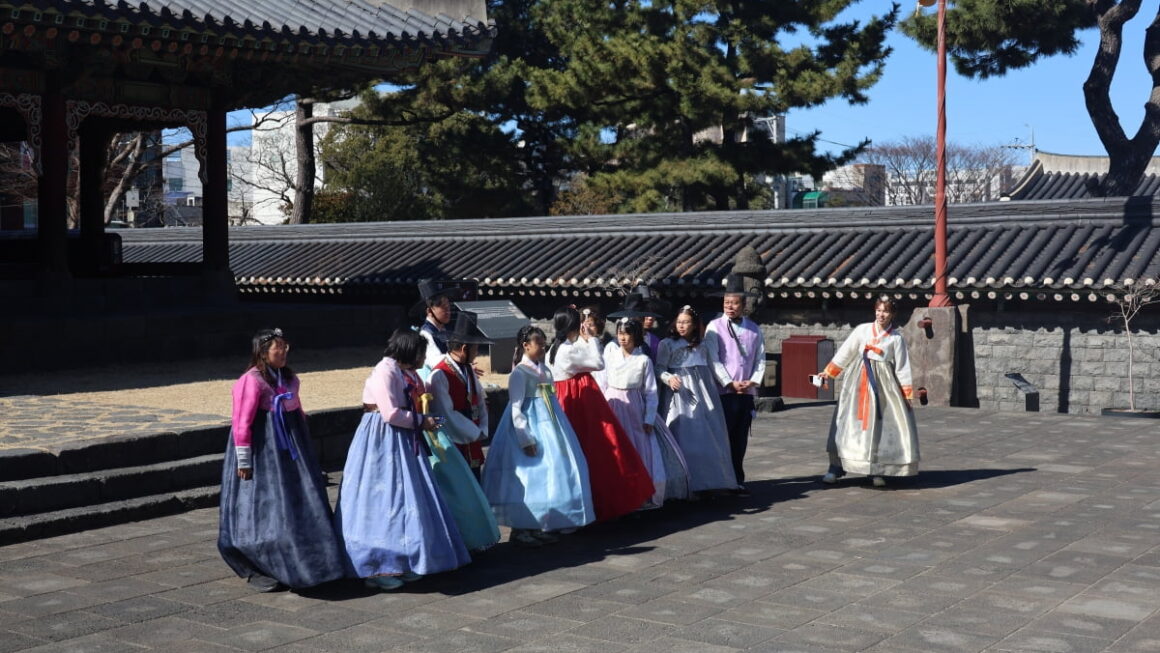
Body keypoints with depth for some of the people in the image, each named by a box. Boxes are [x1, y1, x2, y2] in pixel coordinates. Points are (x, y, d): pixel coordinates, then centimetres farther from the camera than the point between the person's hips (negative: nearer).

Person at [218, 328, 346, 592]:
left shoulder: (290, 378, 10)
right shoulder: (251, 381, -14)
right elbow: (242, 424, -16)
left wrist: (303, 449, 18)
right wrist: (244, 461, -17)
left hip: (290, 453, 8)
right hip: (263, 454, -8)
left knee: (301, 507, 10)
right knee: (263, 510, -1)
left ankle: (300, 565, 23)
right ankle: (257, 571, 13)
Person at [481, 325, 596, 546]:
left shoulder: (543, 369, 12)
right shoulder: (519, 372, -11)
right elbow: (515, 409, -16)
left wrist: (558, 429, 15)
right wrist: (526, 439, -21)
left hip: (548, 425, 8)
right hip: (530, 425, -8)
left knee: (551, 473, 10)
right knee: (530, 474, -4)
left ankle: (540, 526, 20)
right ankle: (520, 529, 6)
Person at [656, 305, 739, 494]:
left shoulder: (705, 344, 14)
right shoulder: (667, 344, 3)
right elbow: (659, 369, -4)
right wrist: (669, 379, -23)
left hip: (704, 392, 4)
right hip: (680, 393, -4)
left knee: (709, 437, 0)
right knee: (685, 438, -8)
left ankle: (710, 482, 6)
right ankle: (688, 485, -6)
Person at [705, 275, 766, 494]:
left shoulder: (754, 329, 11)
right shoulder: (715, 327, -1)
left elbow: (761, 359, 10)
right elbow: (713, 360, -6)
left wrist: (754, 381, -5)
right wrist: (730, 383, -12)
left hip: (747, 393, 4)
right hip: (724, 392, -3)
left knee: (740, 439, 8)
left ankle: (737, 480, 16)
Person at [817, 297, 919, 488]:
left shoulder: (896, 337, 3)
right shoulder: (862, 330, 4)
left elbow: (902, 366, 3)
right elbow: (845, 352, 10)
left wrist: (906, 393, 0)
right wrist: (829, 372, 10)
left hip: (883, 383, -1)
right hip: (859, 381, 1)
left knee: (881, 424, -2)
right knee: (848, 421, -2)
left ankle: (876, 471, 7)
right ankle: (836, 468, 0)